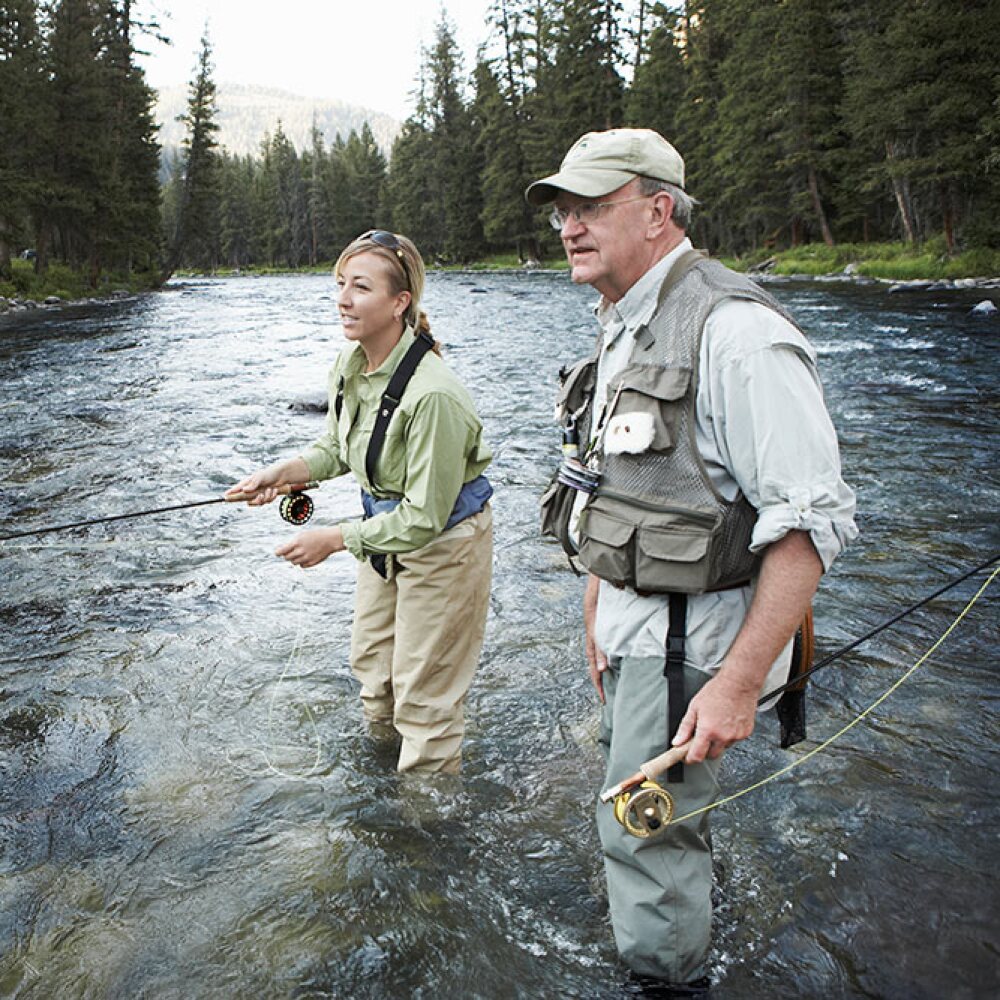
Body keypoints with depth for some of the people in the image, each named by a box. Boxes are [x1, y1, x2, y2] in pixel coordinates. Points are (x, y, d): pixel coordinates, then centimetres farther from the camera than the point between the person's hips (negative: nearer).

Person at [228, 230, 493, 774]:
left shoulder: (433, 395, -34)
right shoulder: (350, 363, -8)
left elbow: (424, 517, -28)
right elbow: (338, 445, 10)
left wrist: (333, 539, -22)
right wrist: (284, 471, -9)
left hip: (444, 542, -8)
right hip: (387, 527, 9)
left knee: (423, 693, 7)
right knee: (370, 663, 25)